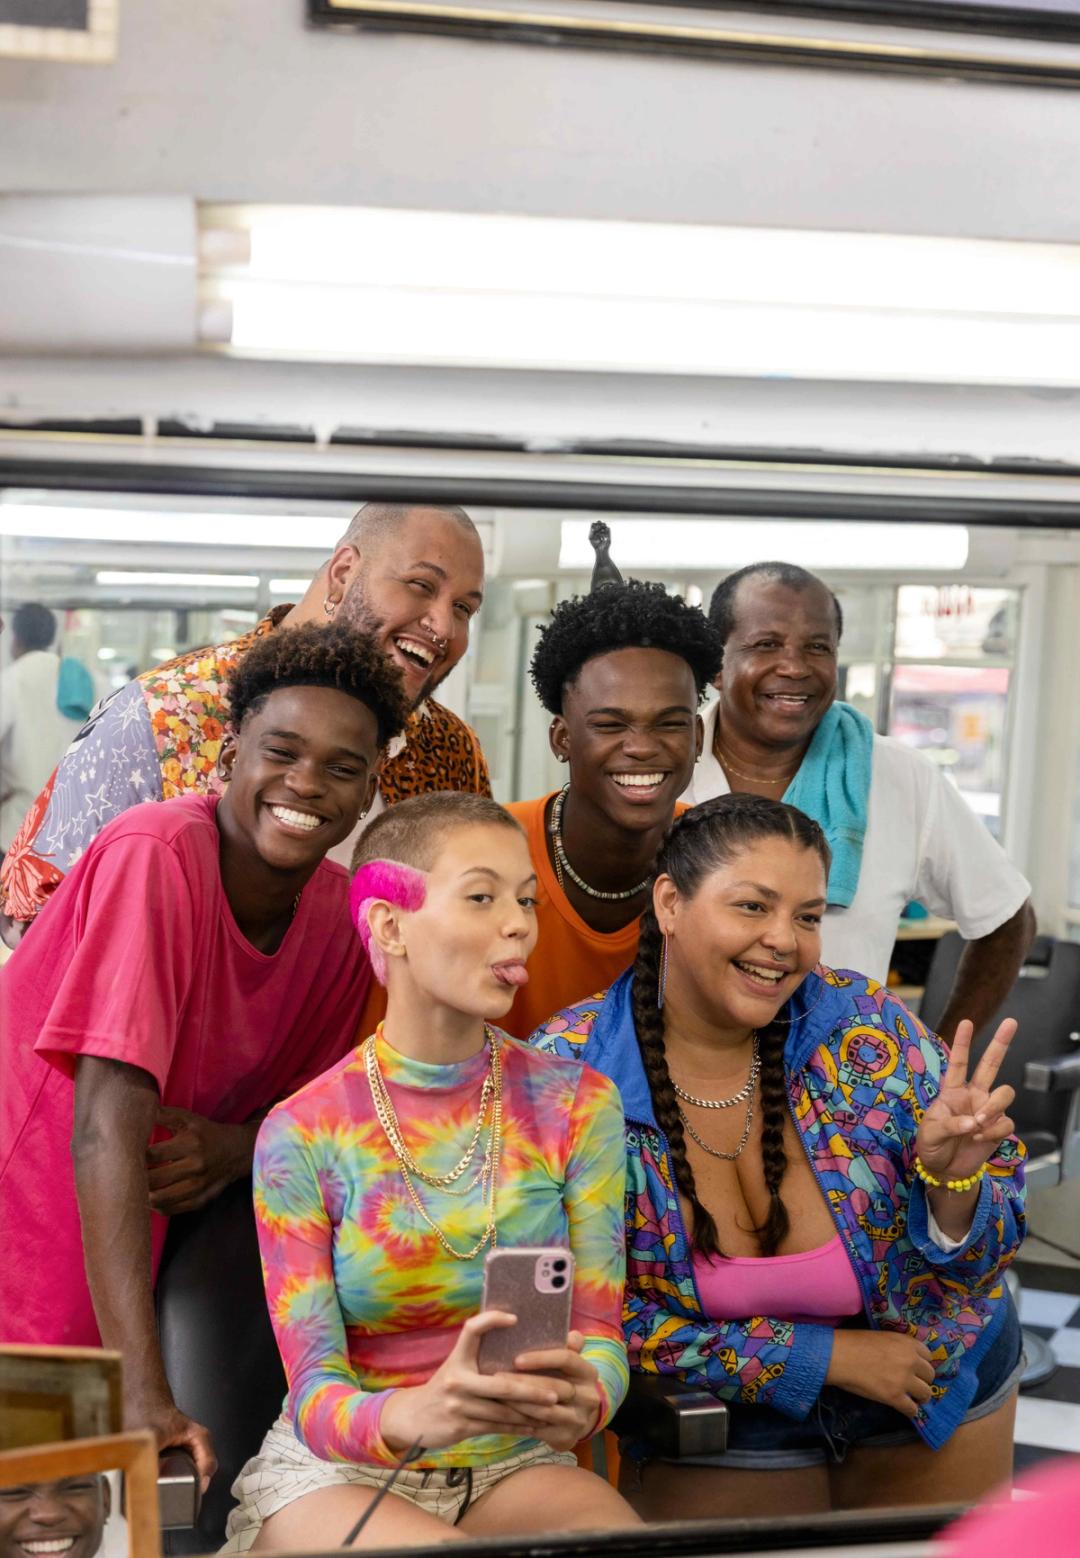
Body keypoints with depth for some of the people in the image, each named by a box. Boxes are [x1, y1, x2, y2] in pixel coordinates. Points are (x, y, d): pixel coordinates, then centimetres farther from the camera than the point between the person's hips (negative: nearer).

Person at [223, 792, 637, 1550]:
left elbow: (598, 1334, -5)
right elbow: (316, 1396, -14)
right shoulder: (302, 1135, -11)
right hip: (338, 1468, -3)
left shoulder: (577, 1105, -3)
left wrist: (582, 1398, -31)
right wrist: (412, 1414, -38)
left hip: (514, 1463, 3)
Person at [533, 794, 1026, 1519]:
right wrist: (821, 1355, -19)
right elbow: (602, 1316, -17)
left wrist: (952, 1175, -33)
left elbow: (975, 1262, -11)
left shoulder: (866, 1030, -19)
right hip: (722, 1413, -2)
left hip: (937, 1381, 3)